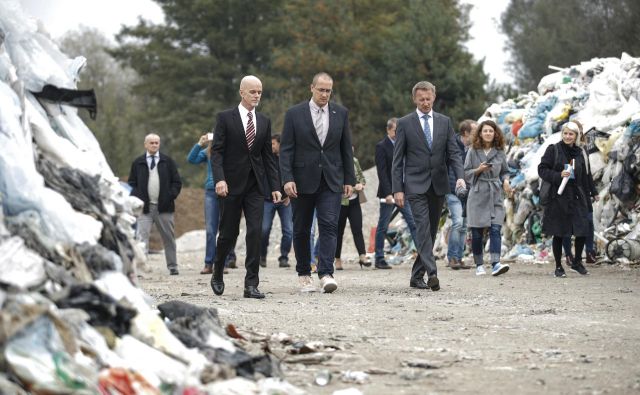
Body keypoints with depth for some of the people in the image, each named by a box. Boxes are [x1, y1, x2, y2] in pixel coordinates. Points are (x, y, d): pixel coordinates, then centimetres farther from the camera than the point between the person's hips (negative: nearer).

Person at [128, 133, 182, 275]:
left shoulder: (168, 162, 8)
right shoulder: (138, 163, 8)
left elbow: (177, 182, 8)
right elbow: (132, 183, 9)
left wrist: (170, 196, -7)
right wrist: (137, 198, -7)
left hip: (164, 206, 1)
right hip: (145, 206, -1)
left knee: (168, 238, 9)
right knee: (141, 237, -12)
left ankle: (172, 266, 20)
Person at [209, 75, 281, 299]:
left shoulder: (264, 122, 11)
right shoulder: (225, 118, -1)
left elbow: (268, 155, 13)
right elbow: (217, 152, -6)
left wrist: (275, 186, 7)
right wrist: (219, 179, -19)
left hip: (255, 185, 3)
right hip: (232, 184, -3)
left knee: (255, 232, -7)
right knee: (228, 233, 4)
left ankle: (251, 284, -7)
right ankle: (217, 275, 28)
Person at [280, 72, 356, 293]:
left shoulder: (340, 113, 6)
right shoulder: (294, 114, -1)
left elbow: (346, 148, 9)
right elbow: (286, 149, -4)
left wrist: (349, 179, 6)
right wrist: (287, 179, -13)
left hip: (331, 181, 1)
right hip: (303, 181, -1)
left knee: (329, 225, -12)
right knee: (301, 230, 7)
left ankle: (326, 274, -18)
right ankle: (304, 275, 18)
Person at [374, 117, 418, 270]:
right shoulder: (381, 146, -6)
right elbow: (381, 172, -13)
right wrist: (388, 193, -19)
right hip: (389, 192, -5)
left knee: (413, 223, -3)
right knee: (383, 226, 3)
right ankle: (379, 259, 9)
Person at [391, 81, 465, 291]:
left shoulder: (445, 122, 10)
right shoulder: (404, 123, 1)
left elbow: (453, 152, 6)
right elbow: (397, 159, 0)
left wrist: (459, 176, -11)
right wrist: (397, 189, -7)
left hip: (438, 185, 4)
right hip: (416, 185, -4)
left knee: (431, 231, 7)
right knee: (423, 227, -17)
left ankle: (417, 276, 16)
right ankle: (432, 273, -26)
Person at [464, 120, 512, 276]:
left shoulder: (499, 152, 7)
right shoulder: (473, 151, 2)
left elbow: (505, 171, 17)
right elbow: (466, 173, 3)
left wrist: (505, 181, -3)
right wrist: (478, 170, -14)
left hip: (495, 195, 1)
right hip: (477, 195, -1)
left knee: (496, 230, -12)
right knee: (477, 232, 2)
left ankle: (495, 264, -20)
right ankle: (479, 265, 13)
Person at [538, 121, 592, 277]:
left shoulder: (579, 153, 12)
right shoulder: (553, 150, -1)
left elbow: (584, 177, 15)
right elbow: (542, 169, -5)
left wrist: (586, 198, 10)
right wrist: (558, 175, -19)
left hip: (576, 197, 4)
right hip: (558, 198, -4)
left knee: (582, 231, -2)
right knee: (558, 234, 2)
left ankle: (577, 262, 19)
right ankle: (558, 267, 13)